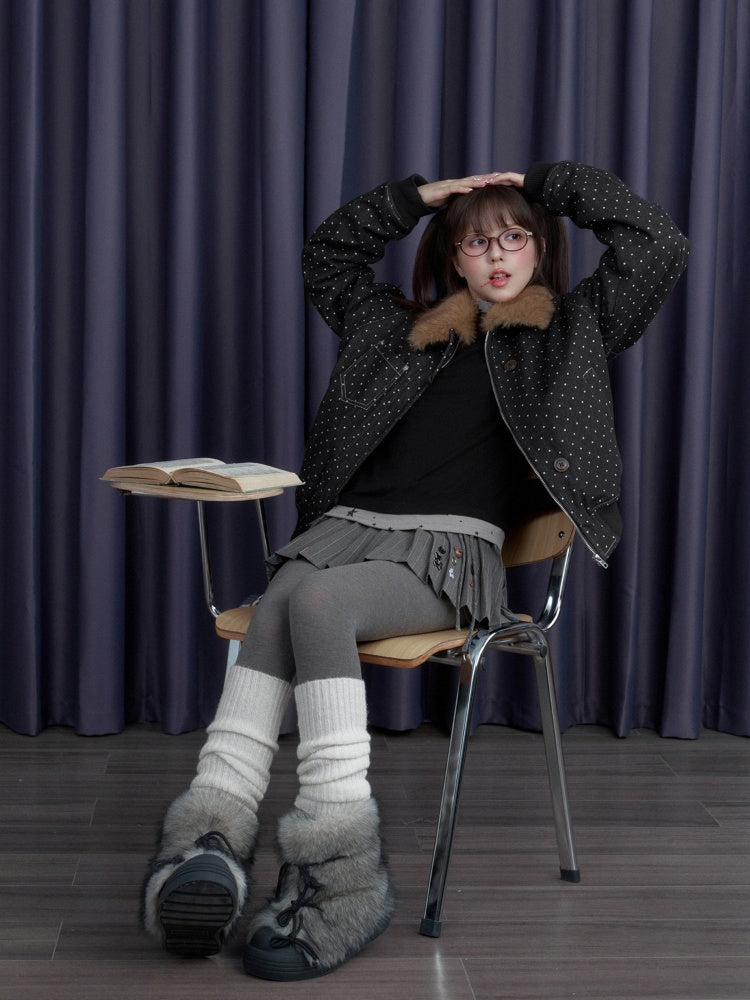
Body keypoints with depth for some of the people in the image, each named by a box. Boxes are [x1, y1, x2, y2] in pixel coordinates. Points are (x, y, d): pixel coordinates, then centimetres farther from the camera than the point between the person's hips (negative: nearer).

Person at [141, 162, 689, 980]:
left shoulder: (570, 331, 19)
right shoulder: (402, 325, 30)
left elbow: (659, 245, 10)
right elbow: (327, 254, 41)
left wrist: (546, 181, 19)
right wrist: (424, 194, 32)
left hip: (451, 547, -4)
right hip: (348, 524, 4)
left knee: (317, 600, -36)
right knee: (276, 609, -32)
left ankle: (339, 863, -43)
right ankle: (213, 832, -47)